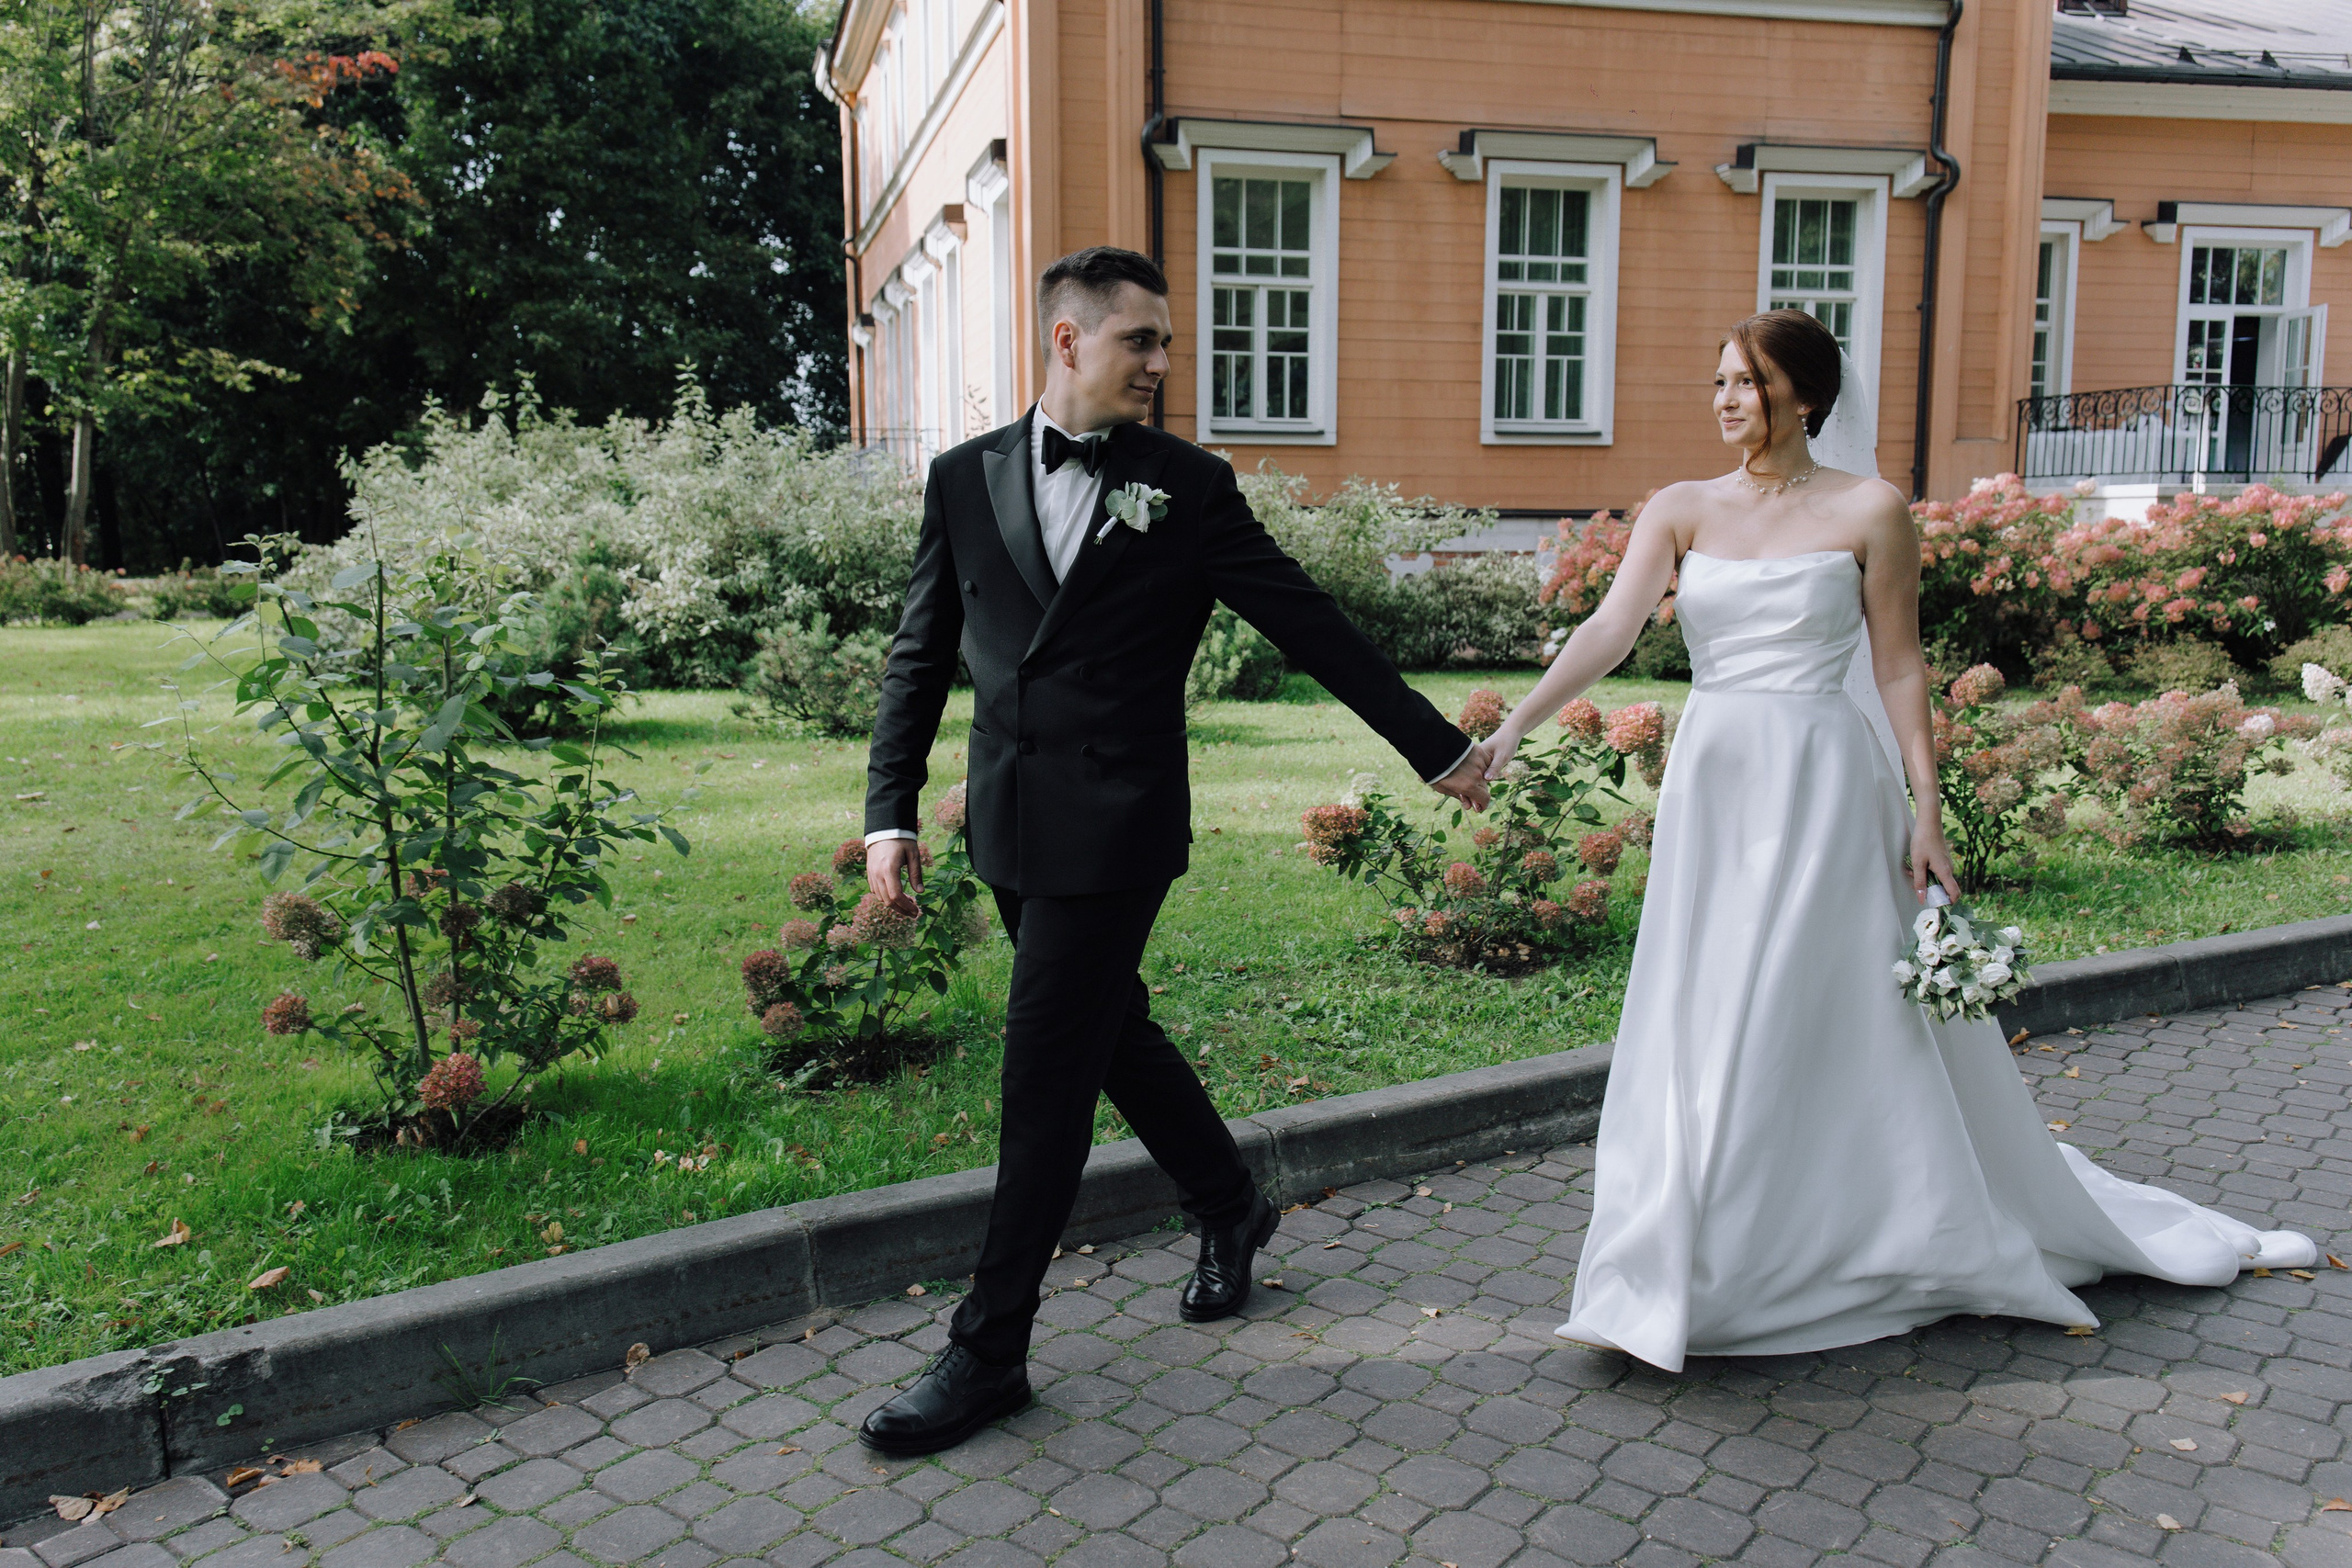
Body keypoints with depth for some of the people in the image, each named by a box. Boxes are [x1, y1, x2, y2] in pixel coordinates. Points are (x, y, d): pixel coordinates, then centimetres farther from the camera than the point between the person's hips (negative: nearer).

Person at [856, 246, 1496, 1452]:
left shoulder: (1189, 487, 0)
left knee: (1045, 1078, -2)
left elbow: (1309, 625, 2)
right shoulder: (965, 479, 7)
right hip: (1008, 826, 4)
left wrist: (1437, 748, 4)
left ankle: (989, 1353, 11)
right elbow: (921, 657, 9)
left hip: (1113, 828, -4)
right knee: (1110, 1036, 18)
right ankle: (1229, 1207, 43)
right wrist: (890, 810, 2)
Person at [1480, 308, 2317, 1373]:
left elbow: (1899, 669, -1)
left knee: (1851, 1027, 1)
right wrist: (1518, 722, -20)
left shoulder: (1868, 512, -1)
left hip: (1822, 787, -3)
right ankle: (1666, 1286, 20)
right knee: (1699, 1033, 7)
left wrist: (1926, 811, -6)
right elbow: (1611, 628, -6)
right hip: (1713, 789, 3)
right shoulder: (1681, 511, 7)